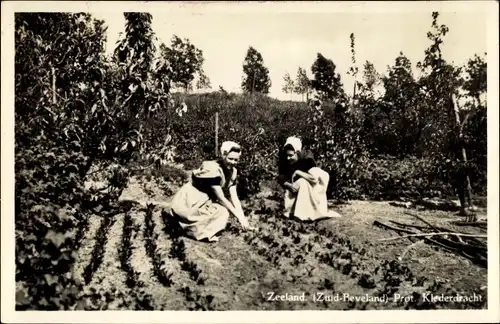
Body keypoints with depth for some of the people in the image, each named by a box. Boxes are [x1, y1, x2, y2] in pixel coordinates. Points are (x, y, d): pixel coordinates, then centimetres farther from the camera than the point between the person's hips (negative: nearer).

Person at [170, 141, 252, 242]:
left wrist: (243, 217, -16)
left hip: (203, 202, 8)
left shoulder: (232, 172, -1)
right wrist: (239, 217, -23)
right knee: (222, 212, -22)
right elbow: (221, 198, -24)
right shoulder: (213, 169, -25)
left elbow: (234, 197, -4)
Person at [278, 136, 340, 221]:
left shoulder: (307, 157, -28)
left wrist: (297, 172, -33)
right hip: (293, 185, 3)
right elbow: (281, 180, -12)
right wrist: (290, 186, -31)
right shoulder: (284, 159, -18)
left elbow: (314, 179, -39)